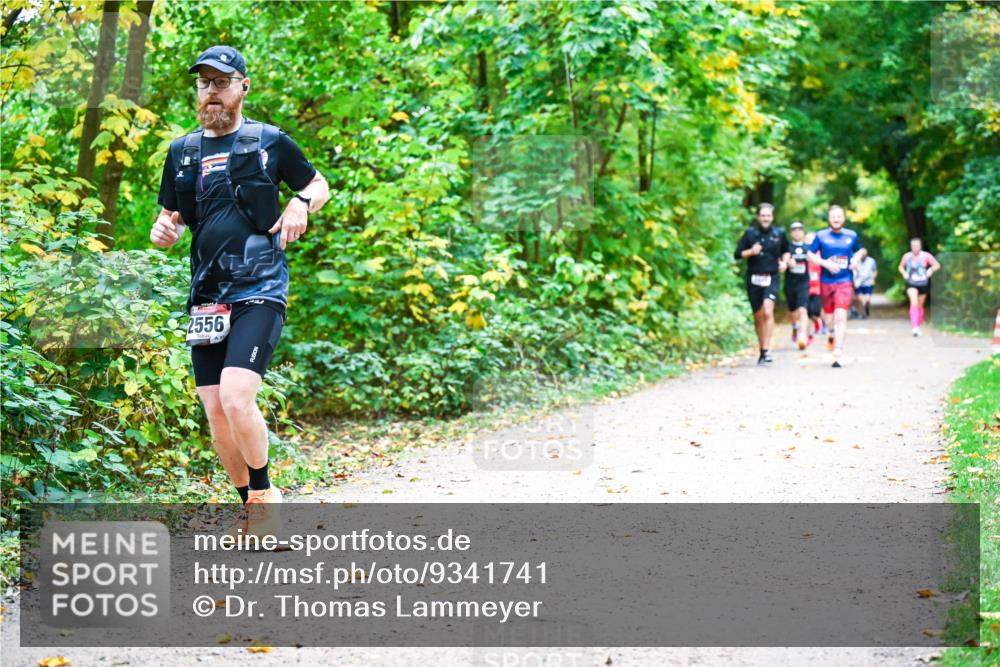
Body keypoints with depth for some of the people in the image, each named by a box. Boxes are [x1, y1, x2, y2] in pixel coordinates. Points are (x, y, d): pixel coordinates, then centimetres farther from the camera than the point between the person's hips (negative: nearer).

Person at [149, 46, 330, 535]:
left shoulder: (270, 142, 2)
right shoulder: (182, 152, 12)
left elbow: (320, 185, 14)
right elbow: (170, 221, 18)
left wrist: (301, 203, -8)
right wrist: (162, 231, -6)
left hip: (259, 292, -5)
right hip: (206, 297, 5)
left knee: (236, 397, -21)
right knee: (215, 410, 4)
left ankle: (264, 493, -1)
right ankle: (251, 507, 20)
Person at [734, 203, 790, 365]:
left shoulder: (779, 233, 4)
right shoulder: (750, 233, 1)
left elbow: (786, 251, 22)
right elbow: (737, 254, 1)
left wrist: (784, 261, 3)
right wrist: (751, 252, -15)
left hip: (772, 278, -1)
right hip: (754, 278, 1)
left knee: (768, 311, -22)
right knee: (758, 317, 9)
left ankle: (766, 350, -23)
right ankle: (762, 351, 24)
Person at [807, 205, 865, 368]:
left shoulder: (851, 236, 5)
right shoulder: (821, 236, 1)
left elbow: (860, 250, 22)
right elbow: (810, 255, 3)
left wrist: (856, 258, 0)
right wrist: (826, 263, -12)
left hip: (845, 282, -1)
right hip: (826, 281, 1)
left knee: (841, 316, -16)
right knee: (828, 312, 15)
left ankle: (838, 353, -21)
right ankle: (831, 333, 51)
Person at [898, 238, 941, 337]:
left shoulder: (926, 256, -7)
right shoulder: (907, 256, 0)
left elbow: (937, 265, -3)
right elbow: (901, 266, 16)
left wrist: (931, 270, -23)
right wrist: (904, 273, -4)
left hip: (923, 284, 0)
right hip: (911, 284, 0)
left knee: (920, 306, 13)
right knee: (914, 303, -22)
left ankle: (919, 327, 33)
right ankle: (915, 327, -30)